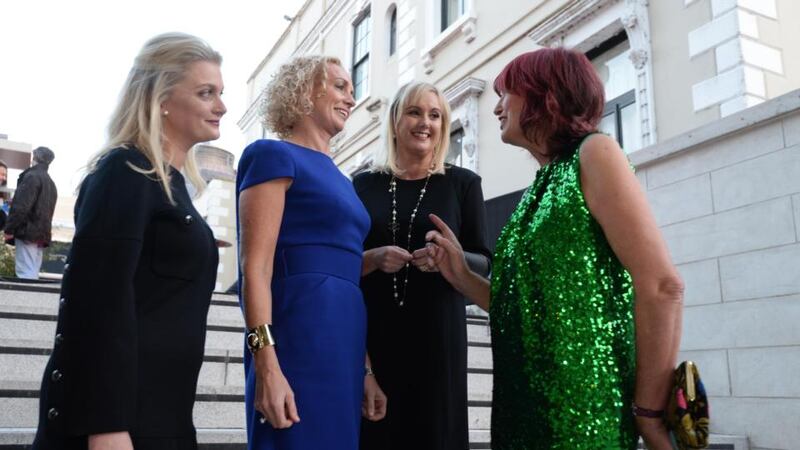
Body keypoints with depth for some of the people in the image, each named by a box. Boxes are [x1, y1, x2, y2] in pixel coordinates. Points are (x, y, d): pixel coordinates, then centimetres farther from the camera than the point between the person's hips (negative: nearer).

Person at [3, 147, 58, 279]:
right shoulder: (51, 183, 20)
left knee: (25, 273, -12)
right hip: (42, 232, 8)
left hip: (27, 231, -8)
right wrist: (43, 229, 17)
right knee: (33, 272, 10)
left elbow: (20, 206, -16)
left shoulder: (31, 176, -8)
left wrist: (9, 228, -12)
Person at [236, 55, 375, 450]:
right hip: (299, 336, -8)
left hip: (342, 340, 8)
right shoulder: (274, 155, -1)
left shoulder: (338, 177, 22)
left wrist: (363, 371, 17)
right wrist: (267, 367, -21)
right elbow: (255, 267, -11)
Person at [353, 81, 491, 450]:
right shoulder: (364, 184, 8)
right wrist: (373, 258, -12)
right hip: (373, 332, 1)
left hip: (438, 332, 0)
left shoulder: (463, 183, 6)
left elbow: (484, 262, 4)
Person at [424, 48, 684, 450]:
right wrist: (463, 278, 3)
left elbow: (661, 285, -16)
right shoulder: (539, 188, 14)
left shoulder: (592, 153, -7)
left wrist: (649, 410, -14)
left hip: (585, 406, -7)